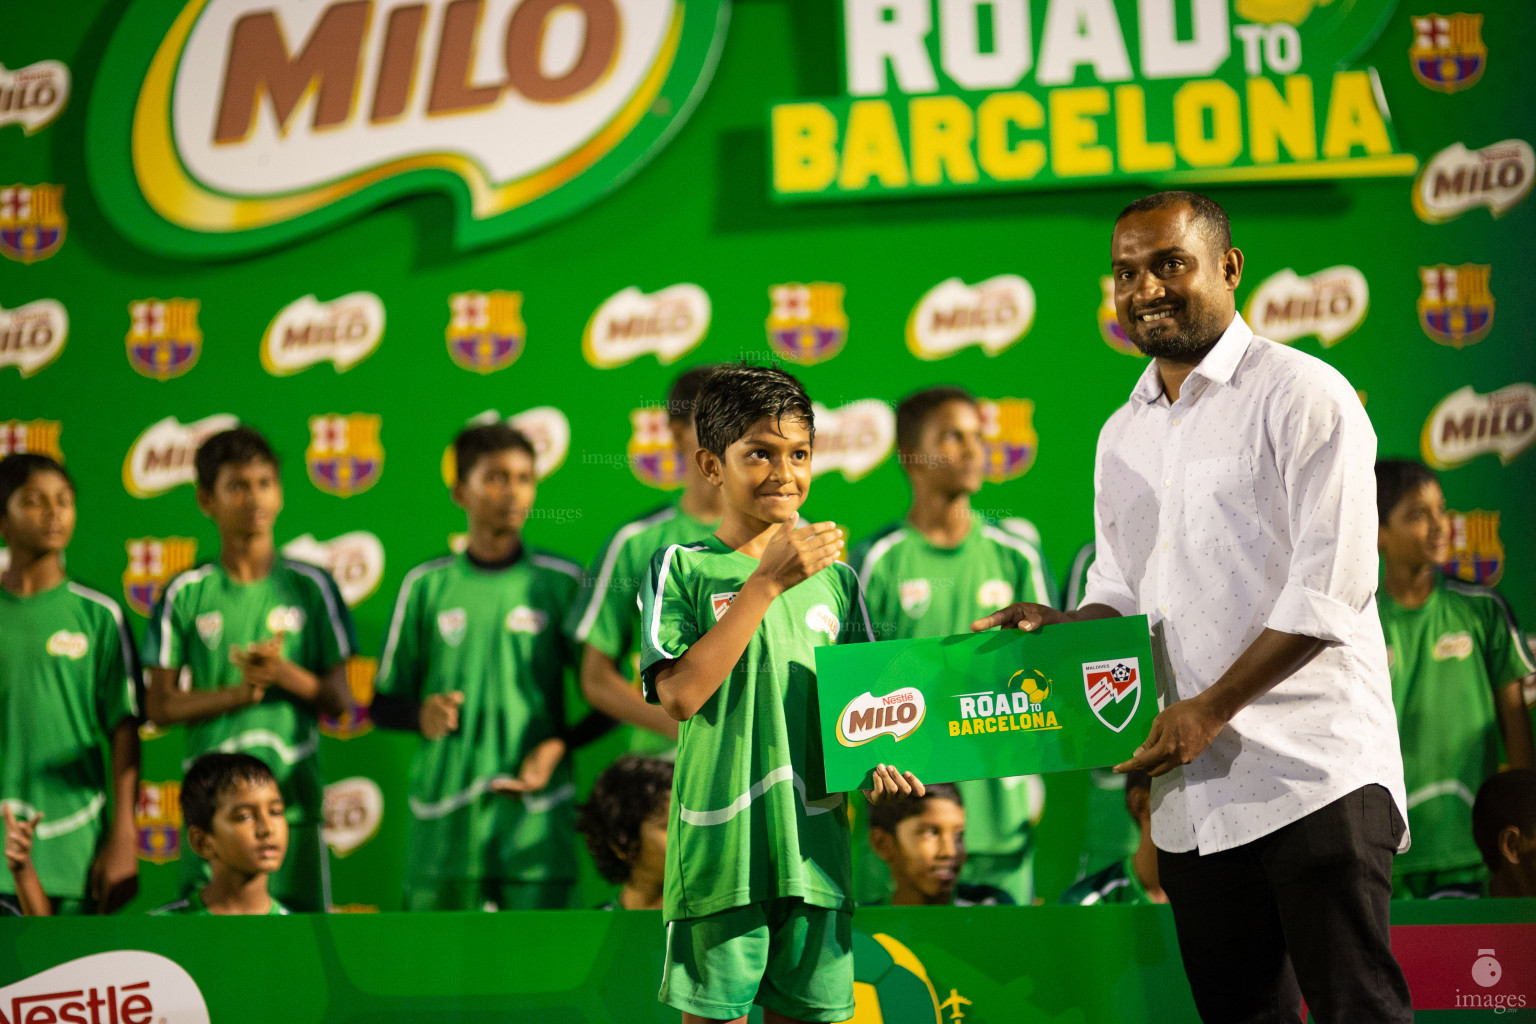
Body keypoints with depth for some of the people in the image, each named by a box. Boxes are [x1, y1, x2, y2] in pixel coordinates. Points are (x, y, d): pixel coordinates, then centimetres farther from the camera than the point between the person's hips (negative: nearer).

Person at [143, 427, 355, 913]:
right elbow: (160, 706, 2)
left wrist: (287, 674, -14)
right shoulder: (184, 594, 5)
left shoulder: (310, 586, 6)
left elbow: (338, 700, 7)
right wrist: (241, 693, -13)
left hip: (294, 796, 0)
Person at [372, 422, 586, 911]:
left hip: (535, 816, -1)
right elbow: (383, 703, 14)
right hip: (444, 815, 1)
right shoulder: (426, 585, 10)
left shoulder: (562, 582, 6)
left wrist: (558, 746, -8)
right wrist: (421, 714, -8)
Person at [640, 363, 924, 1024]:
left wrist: (874, 761, -5)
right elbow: (680, 695, -14)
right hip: (720, 840, -4)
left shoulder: (834, 578, 13)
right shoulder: (684, 569, -1)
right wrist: (768, 582, -16)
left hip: (814, 840, 4)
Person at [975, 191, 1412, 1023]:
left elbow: (1329, 590, -13)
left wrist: (1210, 711, -16)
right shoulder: (1122, 438, 18)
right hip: (1192, 796, 7)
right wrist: (1061, 626, 2)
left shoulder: (1300, 393, -5)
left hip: (1314, 776, -7)